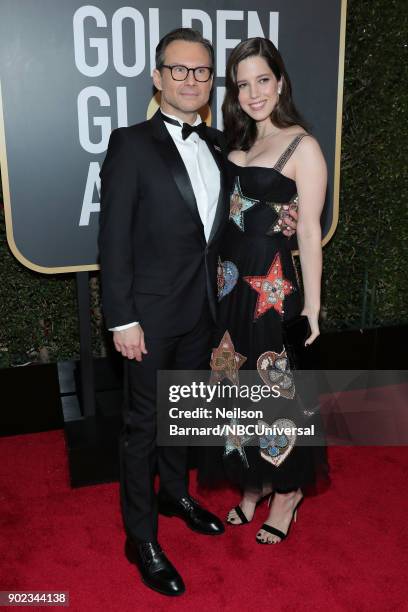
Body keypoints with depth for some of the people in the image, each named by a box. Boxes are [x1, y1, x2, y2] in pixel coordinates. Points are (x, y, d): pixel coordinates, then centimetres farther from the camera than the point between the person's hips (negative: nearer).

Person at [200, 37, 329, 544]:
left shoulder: (302, 146, -9)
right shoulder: (239, 142, 12)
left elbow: (309, 231, -12)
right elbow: (233, 214, 13)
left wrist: (312, 306, -13)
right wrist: (223, 276, 7)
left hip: (273, 284, -7)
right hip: (230, 280, 7)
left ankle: (287, 490, 27)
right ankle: (254, 484, 34)